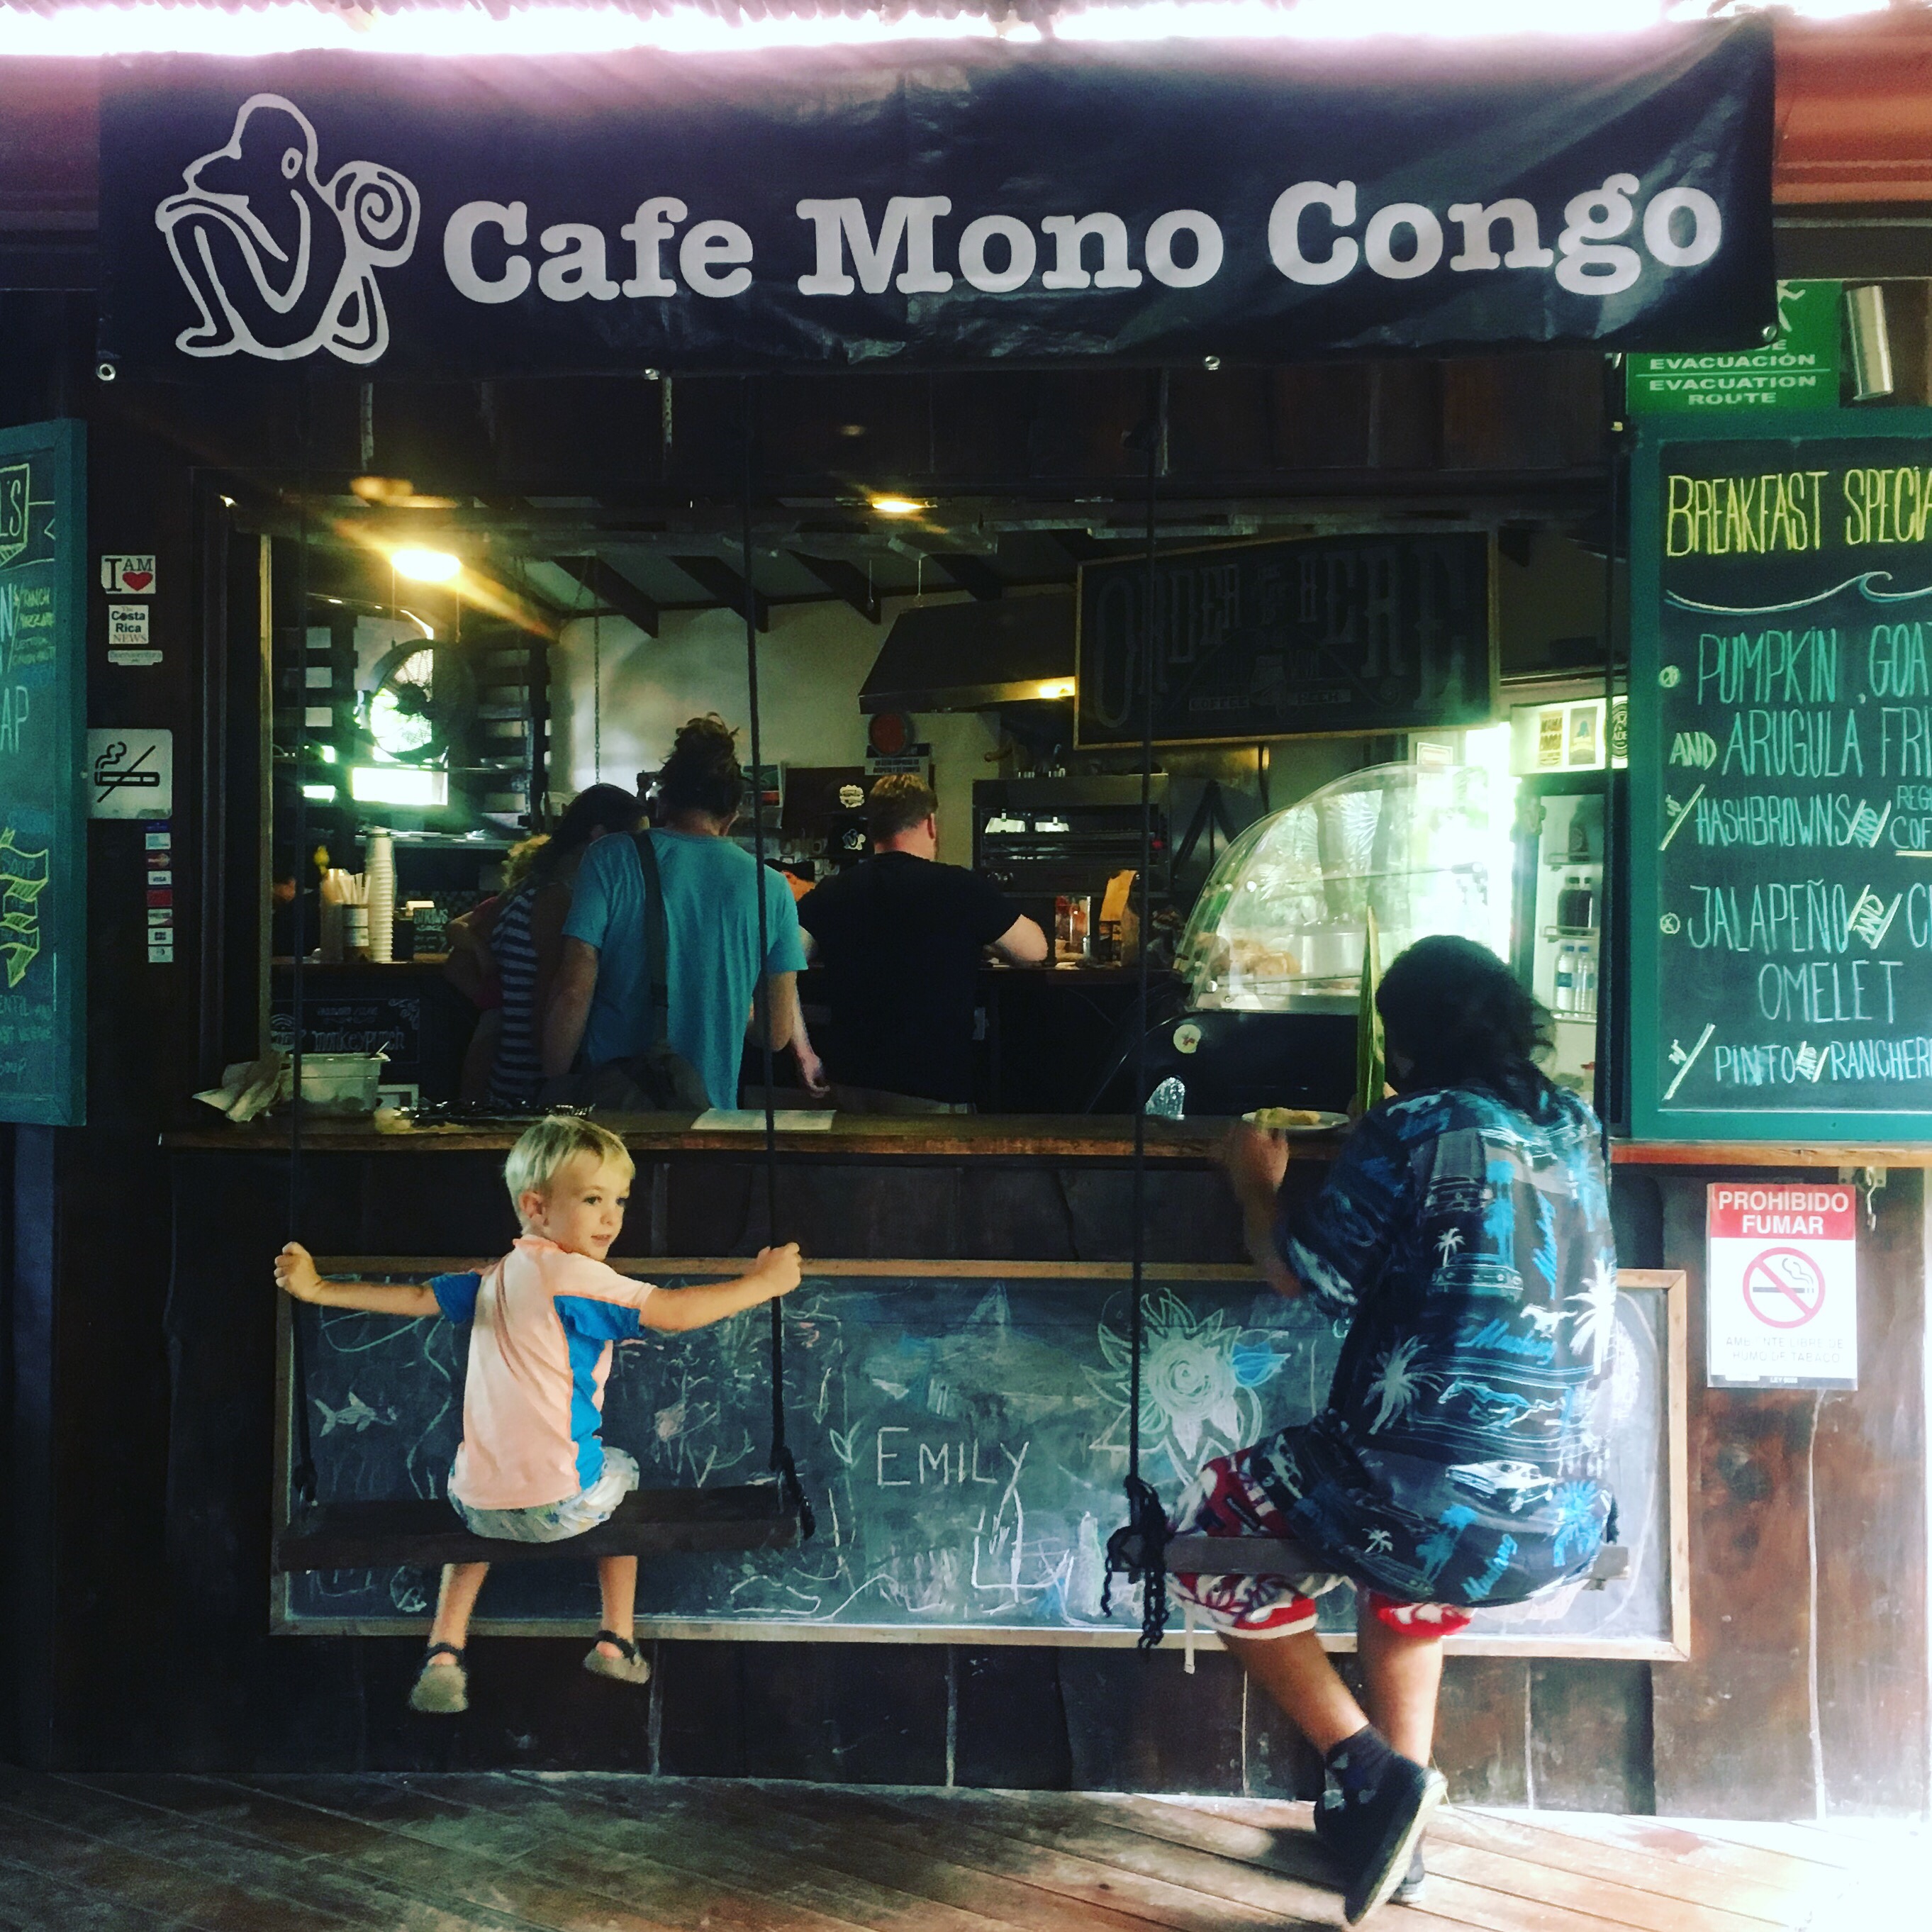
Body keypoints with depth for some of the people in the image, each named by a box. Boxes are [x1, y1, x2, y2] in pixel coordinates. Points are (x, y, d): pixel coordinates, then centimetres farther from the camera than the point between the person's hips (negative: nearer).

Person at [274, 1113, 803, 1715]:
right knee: (621, 1471, 29)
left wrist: (319, 1289, 30)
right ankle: (617, 1643, 33)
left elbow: (416, 1297, 16)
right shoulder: (574, 1275, -13)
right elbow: (677, 1313, -16)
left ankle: (444, 1649, 26)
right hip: (559, 1505, -6)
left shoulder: (496, 1278, 10)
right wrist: (763, 1282, -6)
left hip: (479, 1505, 6)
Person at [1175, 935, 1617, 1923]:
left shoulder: (1413, 1130, -10)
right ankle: (1393, 1829, 34)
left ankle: (1372, 1773, 9)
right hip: (1567, 1530, 7)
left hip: (1444, 1509, -6)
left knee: (1211, 1528, 18)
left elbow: (1297, 1273, 1)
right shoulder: (1574, 1129, 8)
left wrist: (1258, 1186, 20)